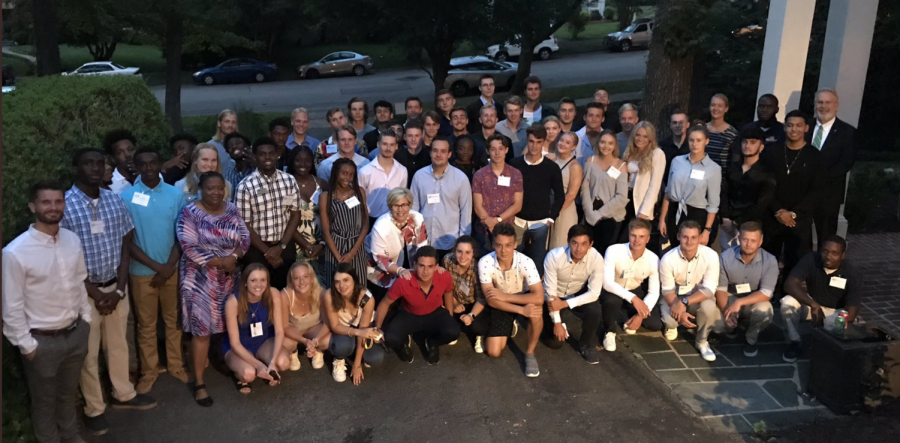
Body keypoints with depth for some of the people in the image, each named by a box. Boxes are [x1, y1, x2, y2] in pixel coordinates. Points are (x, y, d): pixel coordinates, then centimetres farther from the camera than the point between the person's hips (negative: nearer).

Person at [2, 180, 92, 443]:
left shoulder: (73, 240, -4)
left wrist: (86, 319, 11)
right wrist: (26, 345, -11)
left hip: (76, 332, 5)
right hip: (42, 340, -5)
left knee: (69, 392, 26)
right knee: (45, 401, 17)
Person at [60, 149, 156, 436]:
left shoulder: (115, 201, 0)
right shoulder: (63, 205, -15)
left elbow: (125, 247, 4)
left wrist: (119, 289, -5)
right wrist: (95, 293, -13)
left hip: (116, 287, 4)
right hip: (84, 291, -4)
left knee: (118, 344, 19)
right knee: (89, 352, 10)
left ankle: (123, 395, 37)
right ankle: (94, 409, 26)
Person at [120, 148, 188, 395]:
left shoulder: (175, 194, -2)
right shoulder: (126, 197, -8)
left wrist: (169, 266, -9)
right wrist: (156, 266, -14)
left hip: (172, 269, 2)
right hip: (142, 271, -2)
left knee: (174, 319, 13)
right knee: (146, 324, 11)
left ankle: (175, 365, 30)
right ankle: (149, 371, 25)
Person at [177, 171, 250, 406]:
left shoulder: (232, 209, 4)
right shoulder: (190, 213, -11)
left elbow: (245, 238, 3)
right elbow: (189, 247, -17)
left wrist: (233, 257, -16)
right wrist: (218, 262, -19)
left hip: (229, 277, 5)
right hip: (201, 278, -4)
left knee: (228, 325, 11)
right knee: (202, 330, -3)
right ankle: (199, 382, 4)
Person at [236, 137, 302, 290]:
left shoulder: (289, 181, 0)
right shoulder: (246, 186, -10)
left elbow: (295, 215, 3)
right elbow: (244, 225, -8)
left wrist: (281, 246, -6)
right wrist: (267, 252, -9)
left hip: (285, 247, 3)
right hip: (257, 250, -2)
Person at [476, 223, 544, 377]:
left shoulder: (525, 262, -29)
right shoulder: (485, 263, -26)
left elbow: (539, 297, -35)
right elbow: (491, 300, -24)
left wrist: (505, 296, -35)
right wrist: (521, 310, -35)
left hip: (522, 299, -1)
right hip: (500, 305, 1)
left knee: (536, 309, -37)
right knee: (494, 352, -7)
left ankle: (530, 354, -13)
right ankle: (510, 328, 26)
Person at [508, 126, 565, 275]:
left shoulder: (552, 167, -2)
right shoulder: (515, 164, 0)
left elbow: (560, 195, 3)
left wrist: (551, 218, -4)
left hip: (540, 222, -1)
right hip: (517, 221, 1)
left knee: (538, 261, 3)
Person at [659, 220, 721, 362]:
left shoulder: (711, 256, -24)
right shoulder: (667, 259, -24)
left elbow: (709, 289, -22)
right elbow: (668, 290, -14)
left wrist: (684, 302, -35)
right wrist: (680, 312, -30)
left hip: (699, 296, 0)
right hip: (675, 296, 0)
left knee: (709, 307, -33)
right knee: (670, 320, -29)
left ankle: (702, 341, -3)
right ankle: (672, 326, 14)